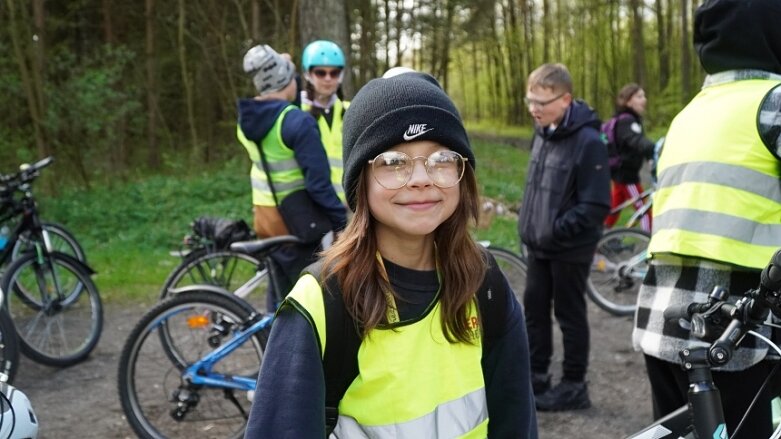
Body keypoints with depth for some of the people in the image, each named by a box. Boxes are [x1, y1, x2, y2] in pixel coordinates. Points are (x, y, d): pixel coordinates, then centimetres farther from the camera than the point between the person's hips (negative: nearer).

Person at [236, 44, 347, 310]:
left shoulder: (247, 119, 3)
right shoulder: (298, 122, -20)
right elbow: (318, 183, -23)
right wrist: (344, 221, -16)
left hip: (265, 220, 7)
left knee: (279, 295, 17)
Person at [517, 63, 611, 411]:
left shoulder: (588, 141, -20)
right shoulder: (543, 133, 4)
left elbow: (596, 206, -21)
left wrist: (557, 230, -21)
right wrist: (528, 225, 12)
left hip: (570, 249, -7)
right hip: (539, 245, 8)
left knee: (569, 314, 4)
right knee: (534, 308, 14)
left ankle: (574, 386, 17)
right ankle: (535, 376, 28)